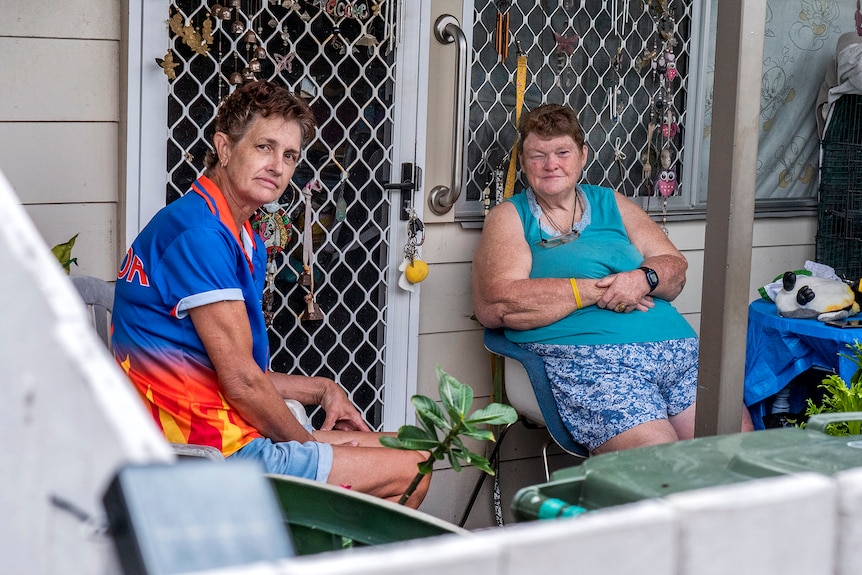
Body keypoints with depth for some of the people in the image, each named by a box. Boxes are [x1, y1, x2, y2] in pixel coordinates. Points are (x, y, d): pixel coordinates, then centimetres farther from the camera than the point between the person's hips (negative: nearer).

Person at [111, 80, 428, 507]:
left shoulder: (246, 241, 15)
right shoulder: (199, 233, -18)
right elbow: (240, 379, -19)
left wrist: (320, 389, 16)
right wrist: (306, 442, -6)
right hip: (215, 450, -11)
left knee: (402, 445, 20)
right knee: (410, 472, -6)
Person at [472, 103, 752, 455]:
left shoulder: (612, 205, 24)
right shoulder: (509, 218, 10)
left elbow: (675, 268, 19)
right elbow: (494, 305, -7)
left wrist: (644, 278, -6)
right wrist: (597, 290, -6)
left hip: (676, 345, 5)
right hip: (585, 357, -5)